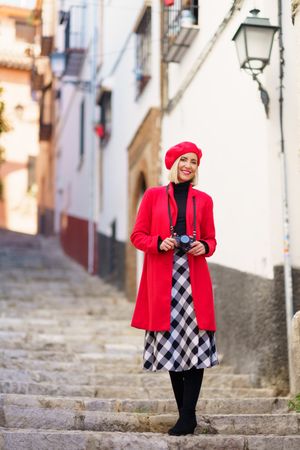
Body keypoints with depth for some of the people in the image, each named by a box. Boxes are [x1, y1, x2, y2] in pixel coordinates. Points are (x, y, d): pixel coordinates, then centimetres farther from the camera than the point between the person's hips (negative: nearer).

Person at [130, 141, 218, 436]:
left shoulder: (203, 200, 12)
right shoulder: (153, 196, 9)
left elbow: (211, 239, 16)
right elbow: (137, 235, 8)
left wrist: (204, 246, -6)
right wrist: (159, 243, -11)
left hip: (194, 278, 1)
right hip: (162, 280, 0)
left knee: (195, 343, -8)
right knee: (171, 344, 2)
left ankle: (187, 416, -4)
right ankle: (186, 414, 12)